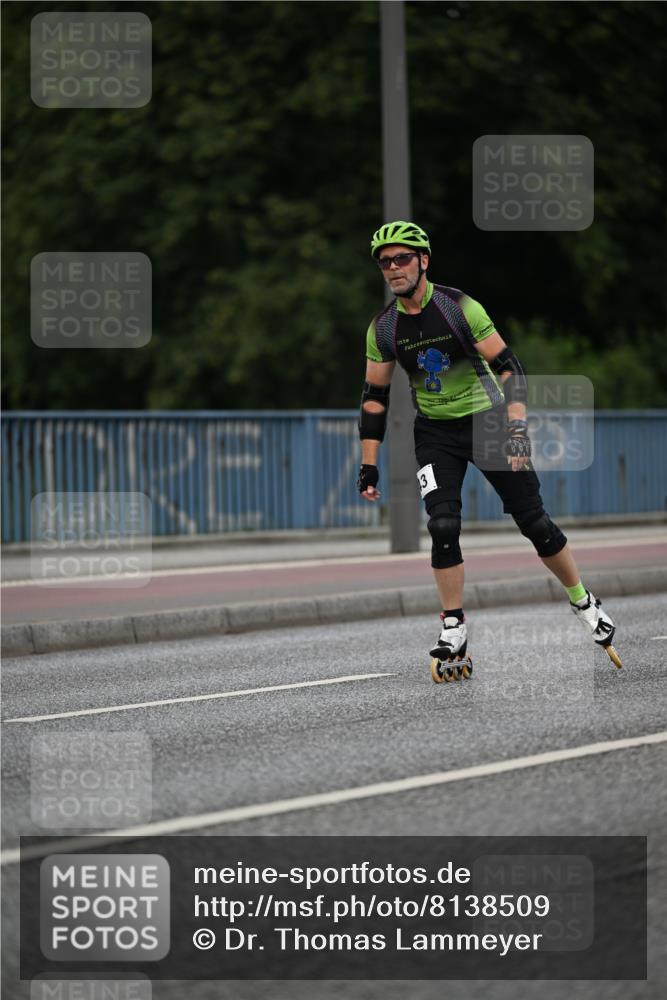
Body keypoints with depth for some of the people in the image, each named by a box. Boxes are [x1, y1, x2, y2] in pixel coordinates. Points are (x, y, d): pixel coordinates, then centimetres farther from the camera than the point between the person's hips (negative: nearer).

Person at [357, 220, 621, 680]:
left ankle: (585, 604, 19)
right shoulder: (383, 328, -5)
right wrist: (369, 466, 1)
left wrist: (517, 430, -26)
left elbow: (508, 367, -16)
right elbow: (375, 398, 4)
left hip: (487, 419, -2)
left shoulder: (460, 308, -17)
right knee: (443, 526, -16)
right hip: (435, 434, 2)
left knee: (535, 522, -1)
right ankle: (454, 632, -6)